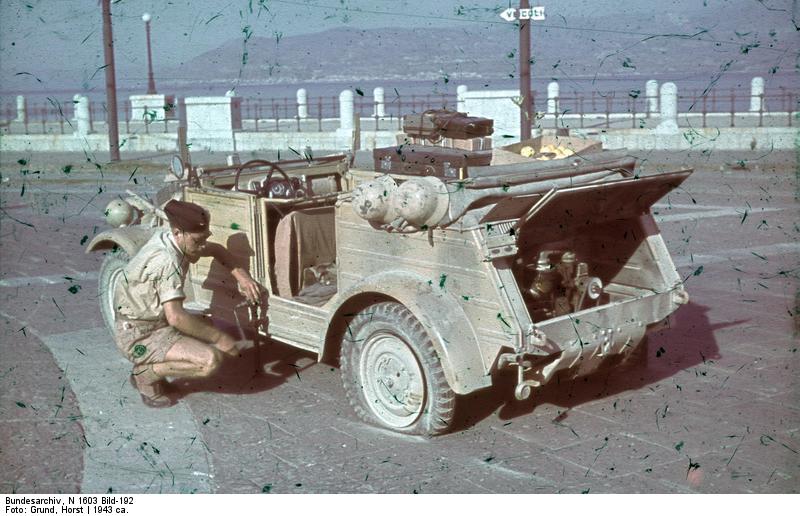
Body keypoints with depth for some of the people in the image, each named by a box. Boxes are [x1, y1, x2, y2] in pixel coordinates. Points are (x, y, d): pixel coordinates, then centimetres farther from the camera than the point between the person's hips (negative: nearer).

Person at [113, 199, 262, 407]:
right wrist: (219, 338, -24)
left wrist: (241, 274, 0)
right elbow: (175, 317, -33)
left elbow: (216, 250, 17)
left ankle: (147, 370, 16)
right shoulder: (168, 261, -26)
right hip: (140, 337, -10)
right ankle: (146, 375, -3)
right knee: (210, 360, -24)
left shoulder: (171, 238, 2)